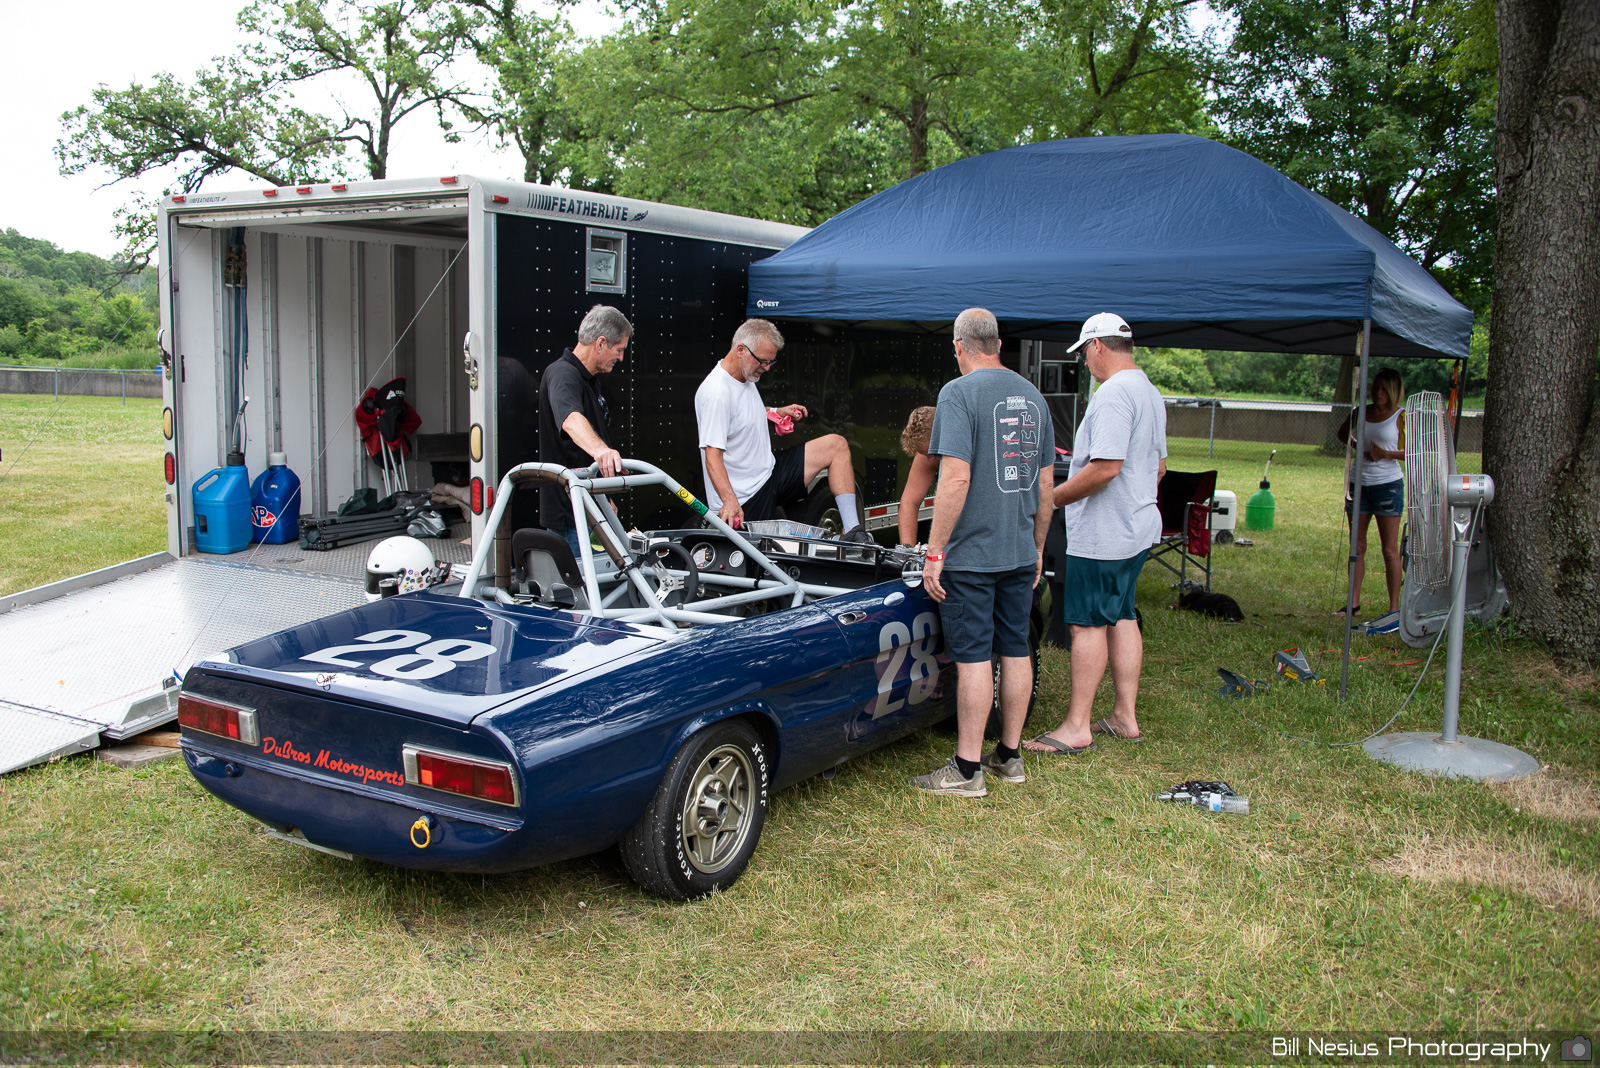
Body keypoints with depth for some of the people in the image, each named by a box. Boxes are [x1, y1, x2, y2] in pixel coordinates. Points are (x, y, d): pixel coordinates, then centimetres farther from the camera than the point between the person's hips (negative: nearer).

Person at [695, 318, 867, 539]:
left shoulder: (746, 377, 9)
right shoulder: (717, 393, -22)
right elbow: (712, 456, -29)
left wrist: (777, 412, 18)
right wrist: (730, 501, -40)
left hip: (769, 474, 10)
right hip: (744, 499, -9)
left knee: (836, 445, 2)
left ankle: (852, 530, -5)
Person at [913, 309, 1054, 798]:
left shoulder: (959, 392, -12)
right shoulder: (1032, 395, 9)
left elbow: (956, 479, -21)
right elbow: (1046, 483, 13)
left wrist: (934, 552, -16)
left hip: (971, 554, -7)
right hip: (1020, 552, 7)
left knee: (973, 658, -2)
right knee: (1015, 651, 13)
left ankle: (967, 769, 4)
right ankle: (1009, 757, 24)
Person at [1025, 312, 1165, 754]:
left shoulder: (1113, 394, -19)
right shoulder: (1150, 393, 14)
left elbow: (1106, 467, -26)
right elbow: (1158, 467, 21)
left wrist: (1052, 497, -17)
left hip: (1101, 534, -10)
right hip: (1137, 527, 10)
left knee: (1088, 623, -4)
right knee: (1122, 618, 15)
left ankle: (1076, 727, 2)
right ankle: (1125, 717, 22)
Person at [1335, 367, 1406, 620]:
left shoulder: (1401, 416, -3)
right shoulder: (1362, 412, 9)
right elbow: (1343, 435, 24)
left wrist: (1386, 454, -20)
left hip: (1388, 485, -5)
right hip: (1359, 483, 5)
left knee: (1390, 550, -3)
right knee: (1357, 547, 8)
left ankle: (1394, 606, 1)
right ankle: (1354, 603, 15)